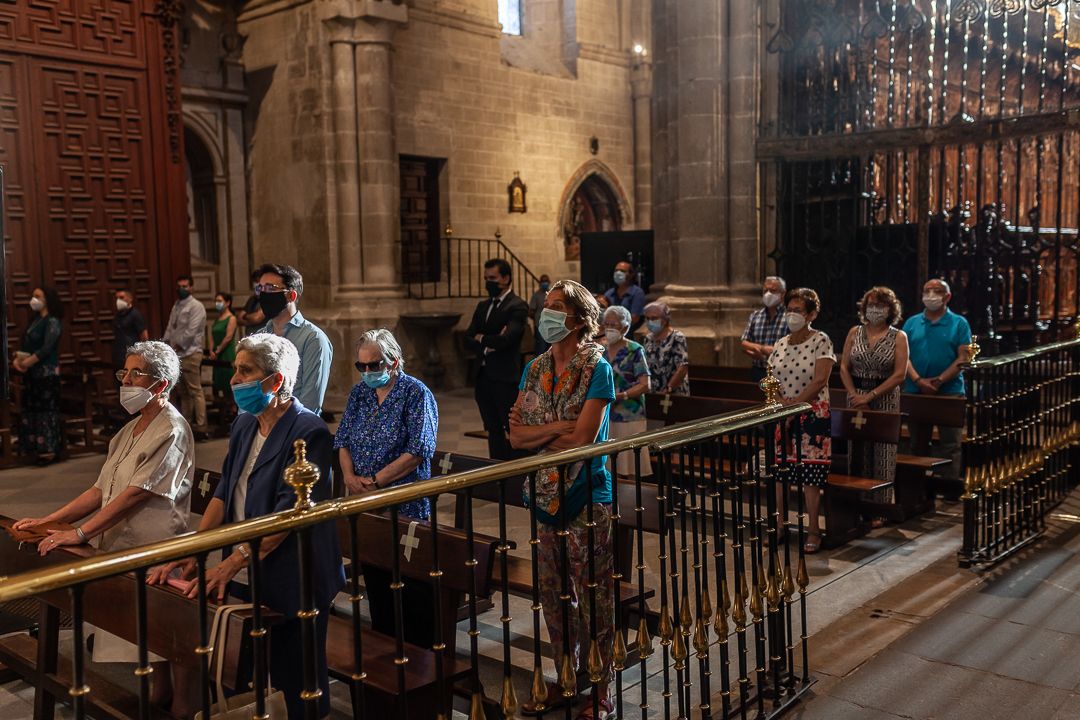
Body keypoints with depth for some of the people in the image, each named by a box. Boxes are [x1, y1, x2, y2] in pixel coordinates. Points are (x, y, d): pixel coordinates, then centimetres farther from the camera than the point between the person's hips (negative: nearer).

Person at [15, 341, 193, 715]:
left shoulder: (172, 431, -17)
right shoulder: (132, 429, 11)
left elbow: (134, 494, -21)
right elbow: (102, 490, 11)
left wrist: (79, 534, -20)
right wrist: (48, 520, 4)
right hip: (124, 546, 8)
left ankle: (182, 704, 20)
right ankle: (159, 690, 36)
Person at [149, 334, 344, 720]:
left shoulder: (309, 433, -17)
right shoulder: (244, 425, 9)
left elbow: (288, 513, -22)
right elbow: (224, 493, 9)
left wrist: (230, 564, -26)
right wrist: (191, 551, -1)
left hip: (290, 587, -7)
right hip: (244, 582, 7)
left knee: (298, 687, 5)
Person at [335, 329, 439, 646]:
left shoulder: (416, 393, -9)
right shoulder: (359, 392, 10)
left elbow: (418, 451, -17)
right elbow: (343, 440, 11)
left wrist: (375, 481, -18)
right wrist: (349, 475, -8)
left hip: (407, 506, -6)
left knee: (414, 590, 1)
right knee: (375, 582, 15)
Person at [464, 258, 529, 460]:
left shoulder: (518, 306, -8)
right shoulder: (482, 306, 16)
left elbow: (505, 338, -21)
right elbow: (468, 339, 8)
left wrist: (481, 339, -4)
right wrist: (488, 346, -11)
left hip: (506, 379, -7)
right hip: (484, 378, 7)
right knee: (494, 431, 13)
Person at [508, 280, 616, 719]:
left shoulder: (597, 369, -10)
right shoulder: (535, 369, 8)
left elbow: (581, 440, -19)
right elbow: (515, 436, 0)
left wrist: (533, 432, -7)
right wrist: (557, 427, -15)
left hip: (586, 496, -6)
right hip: (544, 496, 6)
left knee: (593, 596, 4)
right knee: (553, 594, 15)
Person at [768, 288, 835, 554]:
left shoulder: (821, 341, -6)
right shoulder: (781, 344, 10)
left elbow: (820, 380, -15)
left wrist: (795, 403, -19)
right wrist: (780, 401, -10)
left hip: (812, 415, -5)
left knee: (810, 472, -3)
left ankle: (813, 530, 7)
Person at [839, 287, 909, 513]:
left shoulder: (898, 337, -1)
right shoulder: (855, 332, 7)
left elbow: (899, 375, -9)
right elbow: (844, 367, 5)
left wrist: (869, 396, -14)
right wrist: (854, 395, -8)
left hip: (885, 400, -2)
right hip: (856, 399, 2)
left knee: (882, 454, 1)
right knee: (857, 452, 5)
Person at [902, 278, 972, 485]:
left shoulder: (959, 324, 2)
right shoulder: (912, 323, 9)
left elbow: (963, 358, -6)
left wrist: (939, 381, -17)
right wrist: (919, 380, -14)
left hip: (949, 392, -3)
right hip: (915, 391, 3)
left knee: (950, 444, -3)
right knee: (918, 443, 11)